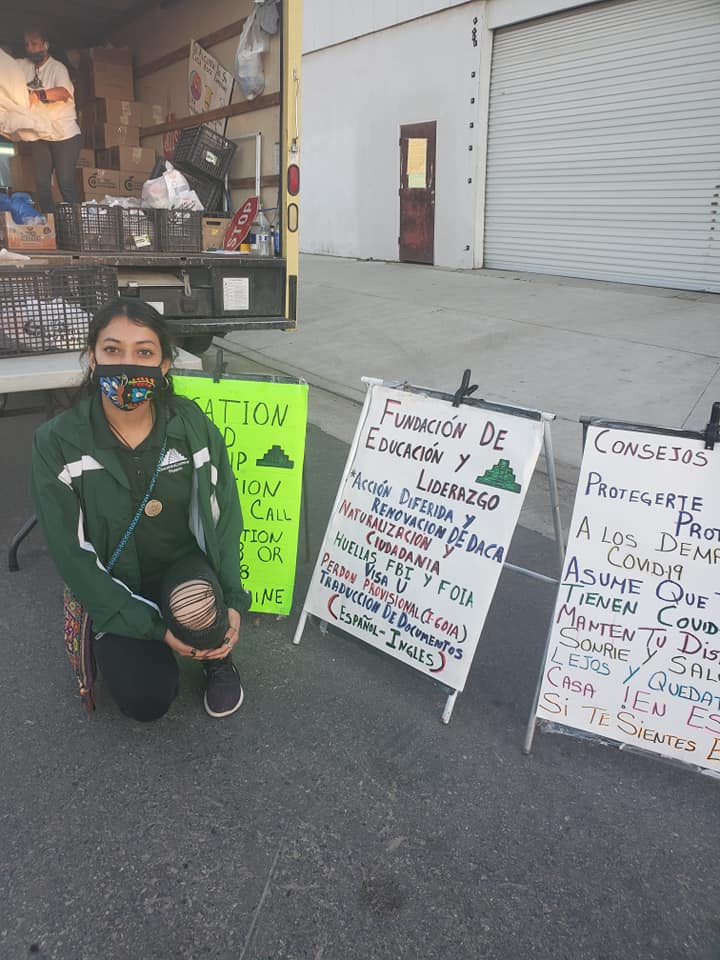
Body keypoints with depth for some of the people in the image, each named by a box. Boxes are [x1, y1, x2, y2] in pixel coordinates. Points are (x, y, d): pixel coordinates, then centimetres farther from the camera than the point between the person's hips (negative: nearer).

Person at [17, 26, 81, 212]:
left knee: (65, 183, -7)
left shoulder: (57, 68, -11)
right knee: (42, 184, 4)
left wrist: (35, 95, -44)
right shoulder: (22, 66, 5)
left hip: (65, 134, -5)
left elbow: (64, 92, -30)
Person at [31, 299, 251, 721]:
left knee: (195, 602, -34)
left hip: (186, 570, 1)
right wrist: (153, 626, -20)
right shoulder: (57, 442, -17)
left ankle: (218, 657, 3)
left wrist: (234, 601, -17)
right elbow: (73, 553, -15)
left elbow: (225, 517, -6)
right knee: (147, 700, -16)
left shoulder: (193, 425, -12)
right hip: (115, 591, 0)